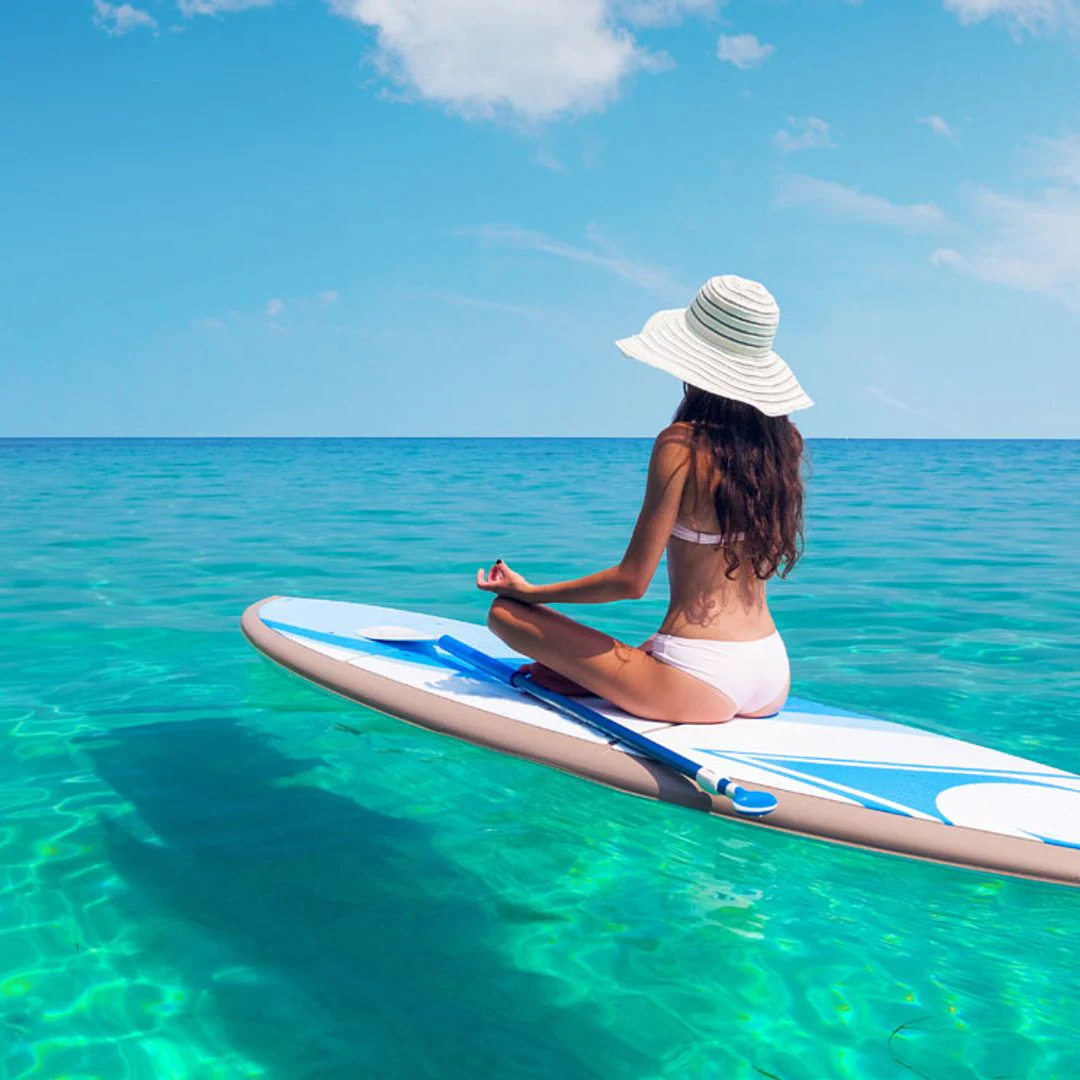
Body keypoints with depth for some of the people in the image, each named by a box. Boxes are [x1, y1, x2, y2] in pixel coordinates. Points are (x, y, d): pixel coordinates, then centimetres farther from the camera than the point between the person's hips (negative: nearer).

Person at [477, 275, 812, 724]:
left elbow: (632, 580, -10)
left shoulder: (681, 443, -13)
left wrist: (530, 592, 1)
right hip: (774, 684, 6)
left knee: (505, 612, 1)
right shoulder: (782, 442, 4)